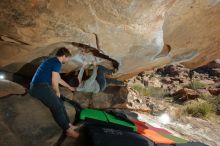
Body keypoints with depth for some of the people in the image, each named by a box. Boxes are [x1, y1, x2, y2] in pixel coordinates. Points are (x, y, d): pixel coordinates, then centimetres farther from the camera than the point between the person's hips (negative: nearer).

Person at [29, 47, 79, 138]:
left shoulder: (53, 61, 21)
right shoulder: (57, 63, -11)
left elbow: (58, 79, 32)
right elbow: (54, 82, -16)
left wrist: (69, 87, 41)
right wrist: (57, 92, 3)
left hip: (37, 86, 11)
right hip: (41, 87, -11)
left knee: (59, 102, 9)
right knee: (57, 107, -8)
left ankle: (68, 124, 14)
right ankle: (68, 130, 3)